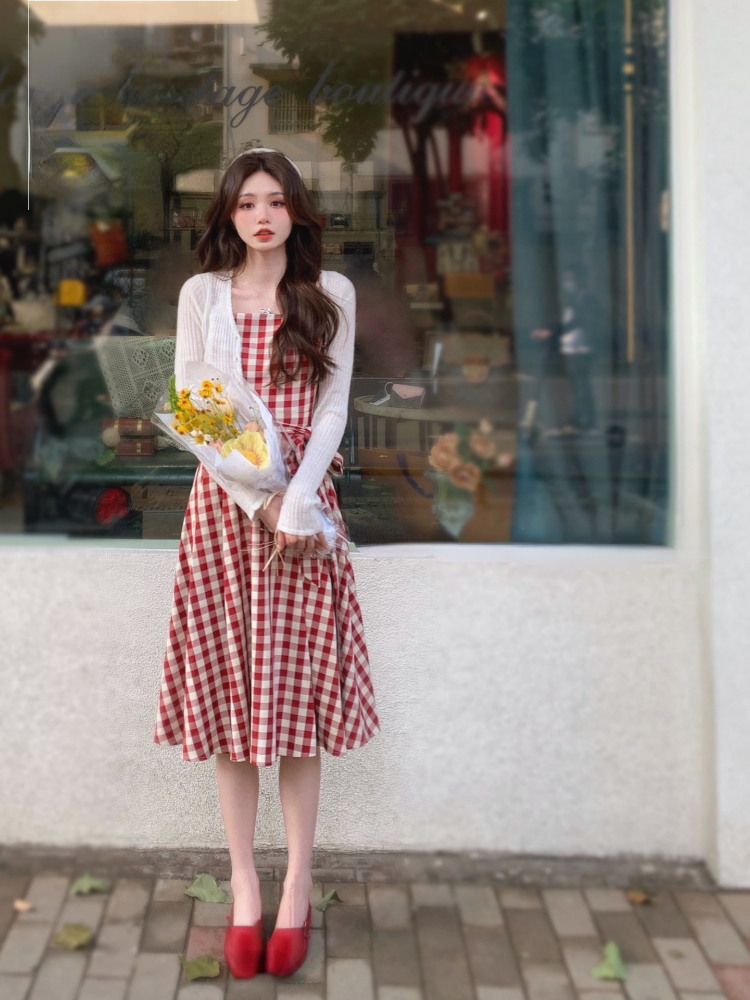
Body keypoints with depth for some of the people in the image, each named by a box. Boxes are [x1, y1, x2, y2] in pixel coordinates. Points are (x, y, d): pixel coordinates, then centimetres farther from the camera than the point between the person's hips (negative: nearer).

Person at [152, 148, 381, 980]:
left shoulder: (332, 294, 6)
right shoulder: (201, 294, 6)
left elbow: (332, 409, 0)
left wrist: (294, 502, -14)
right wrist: (258, 500, -12)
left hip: (304, 504, 0)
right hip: (222, 503, 1)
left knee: (298, 691, 2)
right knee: (226, 691, 2)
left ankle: (297, 889, 13)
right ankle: (244, 887, 14)